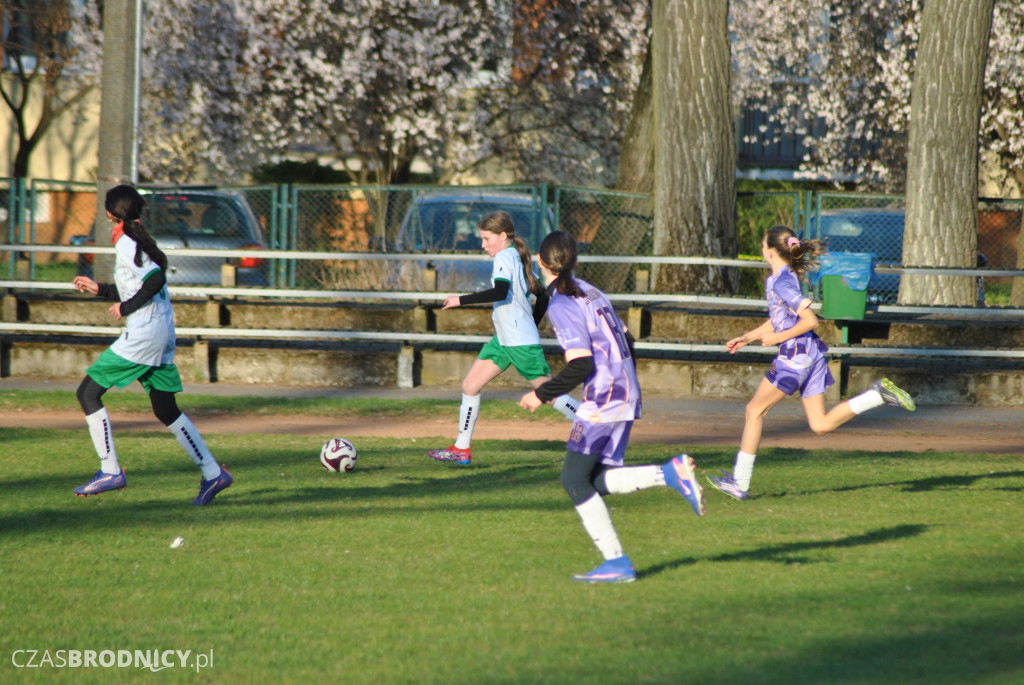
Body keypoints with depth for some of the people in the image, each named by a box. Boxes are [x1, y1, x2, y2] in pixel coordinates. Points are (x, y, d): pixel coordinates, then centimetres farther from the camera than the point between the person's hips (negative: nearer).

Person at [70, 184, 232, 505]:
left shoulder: (127, 243, -12)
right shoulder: (137, 240, 17)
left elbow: (156, 278, -26)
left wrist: (127, 307, -17)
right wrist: (100, 289, 27)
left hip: (144, 333, -10)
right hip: (161, 334, 10)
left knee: (88, 392, -4)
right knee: (165, 410, 16)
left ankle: (110, 472, -7)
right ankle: (213, 473, 13)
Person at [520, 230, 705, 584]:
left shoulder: (561, 306, -12)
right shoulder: (591, 292, 13)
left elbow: (580, 366, -18)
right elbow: (627, 341, 17)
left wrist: (542, 394, -7)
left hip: (602, 400, -9)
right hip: (629, 396, 9)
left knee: (575, 479, -1)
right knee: (598, 480, 12)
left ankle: (616, 562, -5)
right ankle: (671, 473, -4)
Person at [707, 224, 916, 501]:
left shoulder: (781, 283, -16)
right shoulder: (775, 280, 14)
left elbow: (810, 321, -21)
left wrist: (778, 338, -13)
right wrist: (746, 338, 20)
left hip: (795, 354, -10)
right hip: (811, 354, 10)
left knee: (755, 410, 0)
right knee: (821, 425, 9)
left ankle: (740, 483, 3)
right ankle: (878, 394, 2)